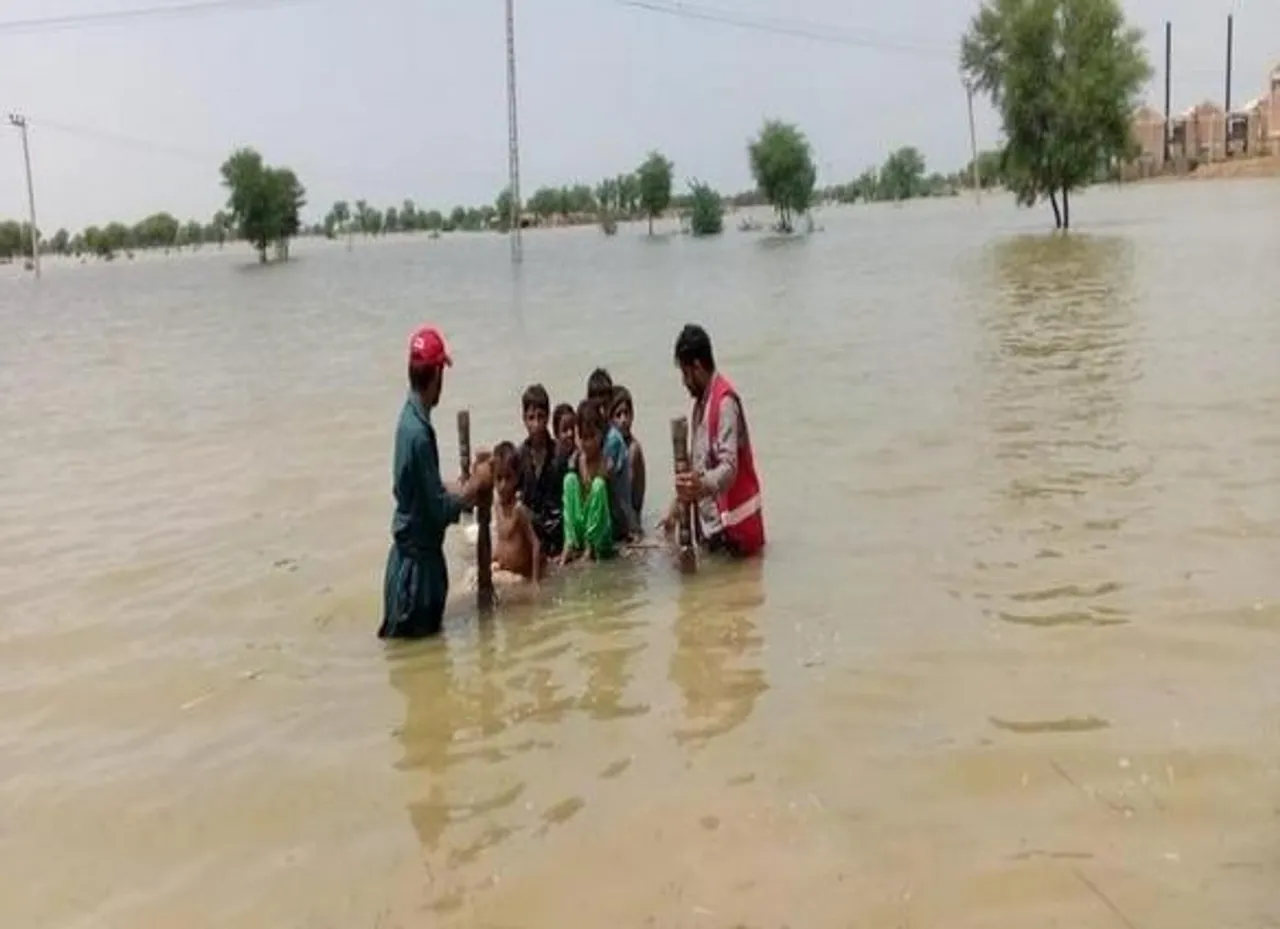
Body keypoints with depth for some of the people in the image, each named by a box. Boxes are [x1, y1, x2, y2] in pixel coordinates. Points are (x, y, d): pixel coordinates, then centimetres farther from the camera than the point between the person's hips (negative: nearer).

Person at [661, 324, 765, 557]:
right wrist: (677, 505, 17)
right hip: (710, 520, 8)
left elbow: (729, 467, -25)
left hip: (732, 523, -8)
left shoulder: (725, 401, -17)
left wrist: (702, 485, -42)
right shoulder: (700, 402, 12)